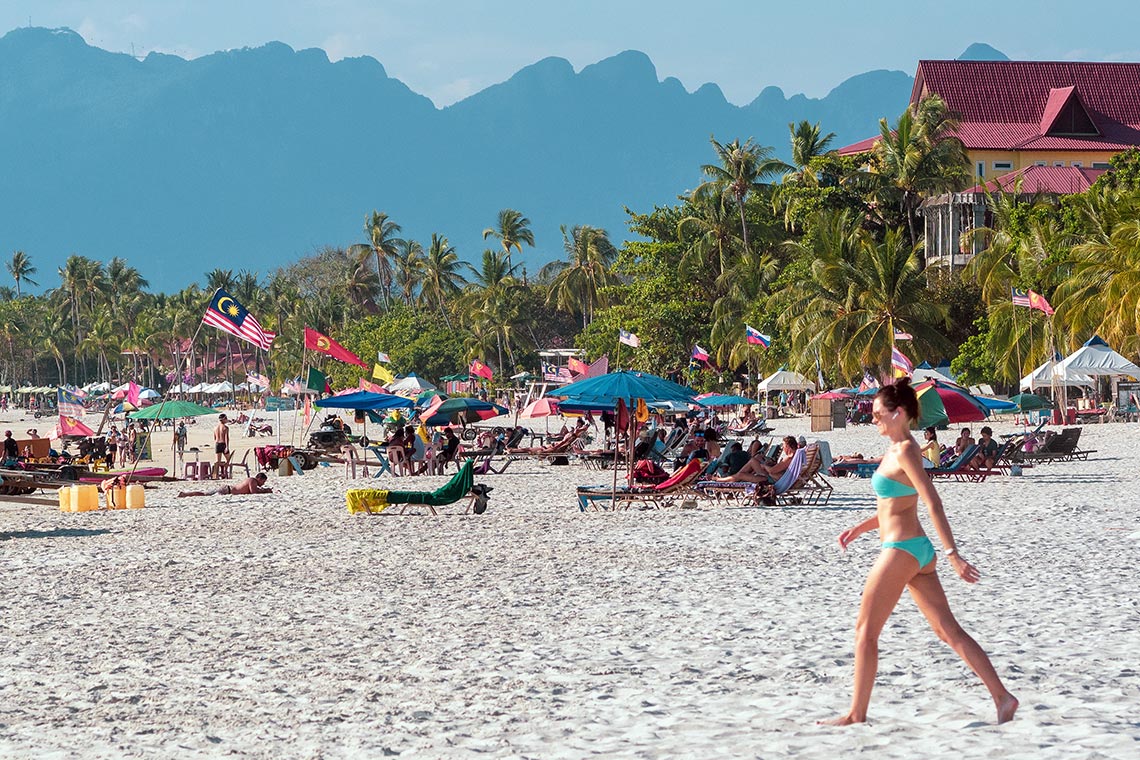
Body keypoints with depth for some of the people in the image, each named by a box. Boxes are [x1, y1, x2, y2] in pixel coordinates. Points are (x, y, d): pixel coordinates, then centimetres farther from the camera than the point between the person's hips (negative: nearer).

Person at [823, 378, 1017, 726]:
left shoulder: (905, 452, -15)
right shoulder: (900, 449, 14)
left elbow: (933, 504, -21)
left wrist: (953, 554, -25)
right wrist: (860, 528, 20)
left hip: (902, 550, -10)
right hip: (918, 549, 10)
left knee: (866, 631, 0)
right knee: (948, 629, 6)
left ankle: (856, 714, 6)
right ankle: (1002, 696, 1)